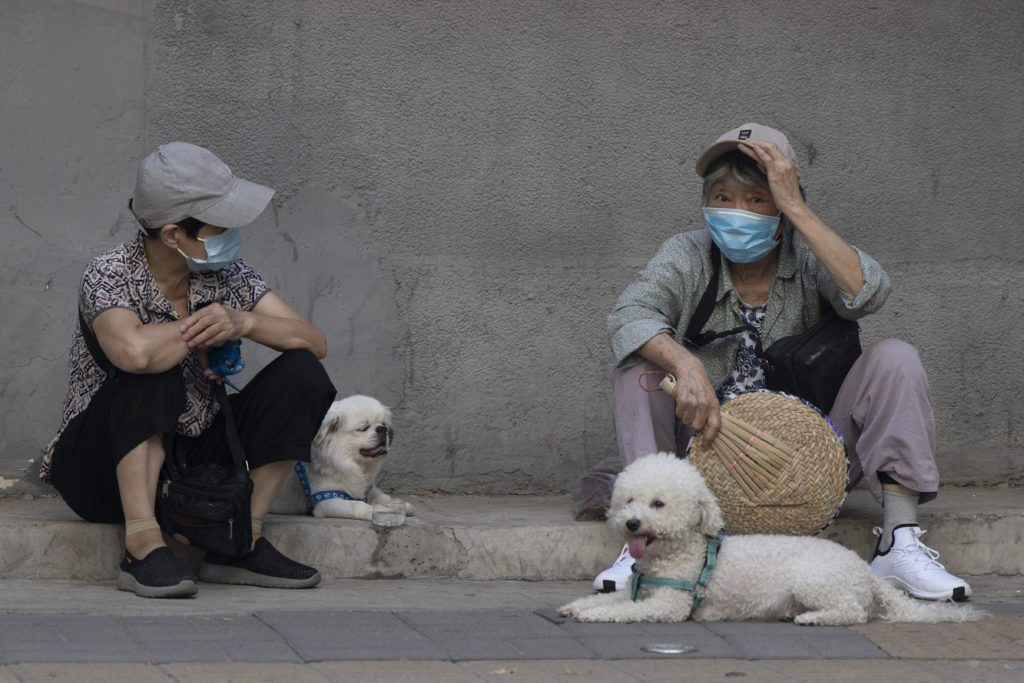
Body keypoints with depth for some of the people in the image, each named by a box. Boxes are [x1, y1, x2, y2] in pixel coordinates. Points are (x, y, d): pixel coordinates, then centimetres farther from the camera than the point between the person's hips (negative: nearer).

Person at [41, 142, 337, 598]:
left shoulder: (226, 275, -2)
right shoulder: (110, 276, -18)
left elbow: (314, 342, -7)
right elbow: (134, 352, -41)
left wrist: (242, 322, -25)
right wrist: (199, 330, -22)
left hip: (190, 463, 5)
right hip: (103, 470, -5)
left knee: (302, 373, -12)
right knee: (154, 373, -34)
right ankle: (142, 547, -32)